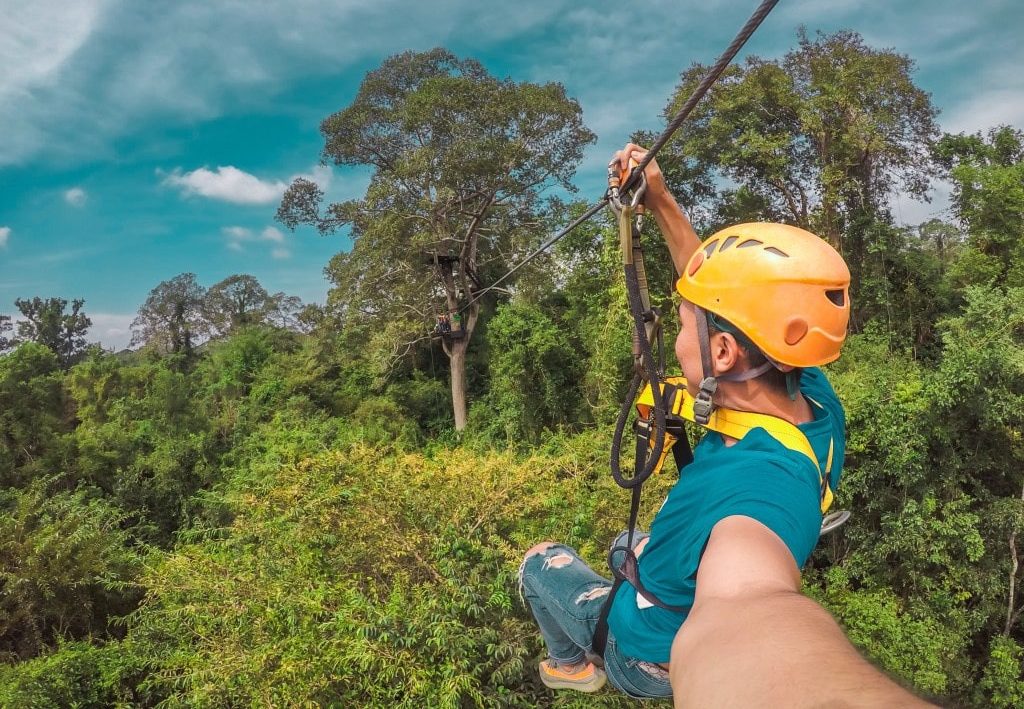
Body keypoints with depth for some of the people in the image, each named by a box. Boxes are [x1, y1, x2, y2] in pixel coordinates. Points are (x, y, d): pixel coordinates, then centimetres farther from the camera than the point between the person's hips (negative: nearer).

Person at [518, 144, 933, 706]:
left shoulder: (756, 487, -48)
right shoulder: (813, 398, -23)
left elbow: (750, 606, -71)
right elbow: (726, 300, -9)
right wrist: (660, 203, -7)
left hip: (650, 655, -6)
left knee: (542, 560, 17)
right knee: (630, 544, 36)